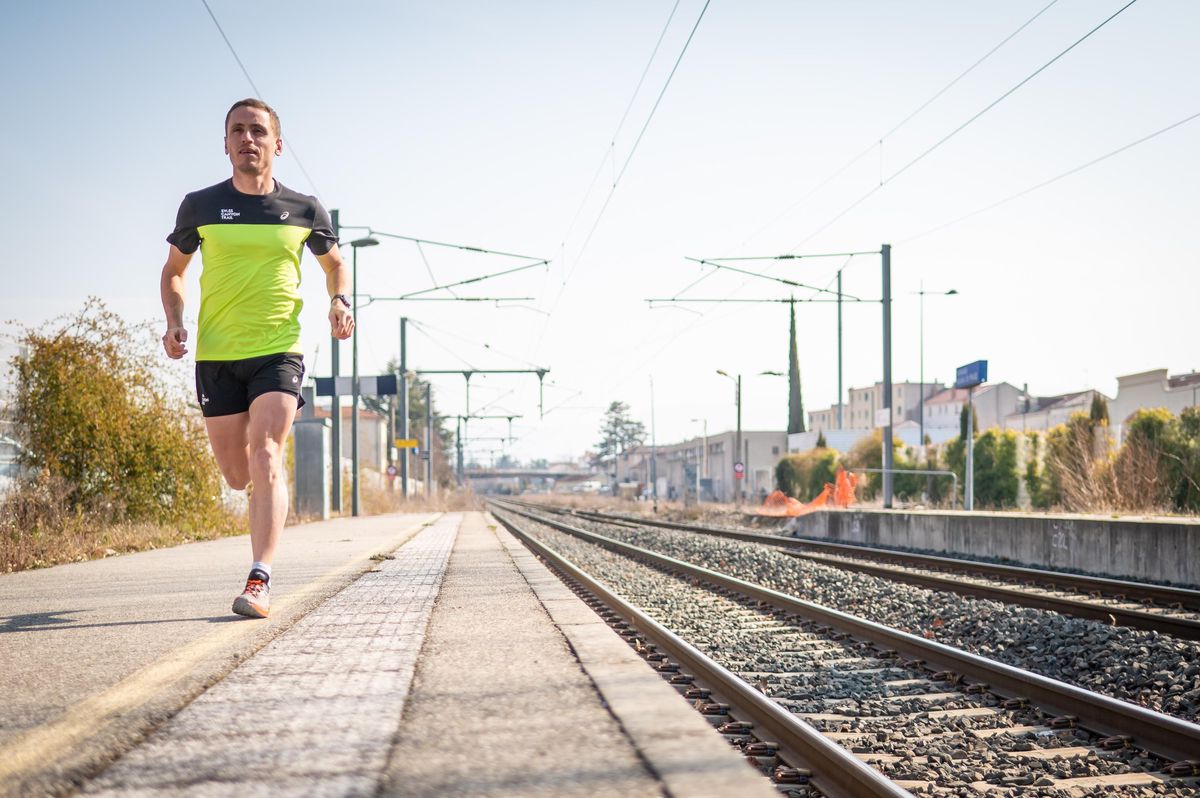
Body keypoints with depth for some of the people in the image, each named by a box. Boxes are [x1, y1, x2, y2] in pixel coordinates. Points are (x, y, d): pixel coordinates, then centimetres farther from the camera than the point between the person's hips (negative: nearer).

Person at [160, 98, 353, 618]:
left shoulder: (304, 210, 3)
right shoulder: (200, 206, 3)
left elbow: (334, 264, 19)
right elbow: (174, 270, 16)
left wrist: (340, 301, -2)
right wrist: (174, 322, -2)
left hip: (279, 350, -2)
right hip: (216, 355, 2)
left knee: (265, 456, -19)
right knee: (236, 474, 6)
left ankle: (260, 580, -20)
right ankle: (265, 483, 45)